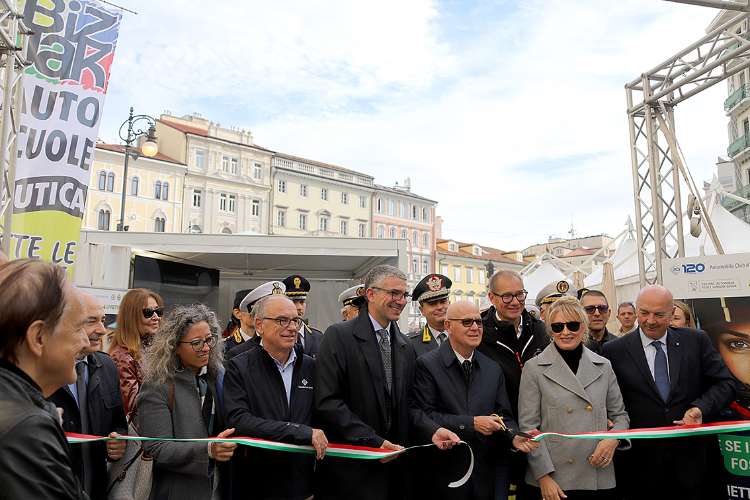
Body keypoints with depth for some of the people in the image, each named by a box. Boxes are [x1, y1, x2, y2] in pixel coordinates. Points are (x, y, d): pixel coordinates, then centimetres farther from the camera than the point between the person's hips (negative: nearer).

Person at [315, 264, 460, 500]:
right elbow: (327, 401, -16)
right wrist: (374, 441, -19)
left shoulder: (406, 348, 11)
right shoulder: (339, 336, -9)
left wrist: (431, 431, -8)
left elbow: (406, 405, 10)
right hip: (349, 467, -5)